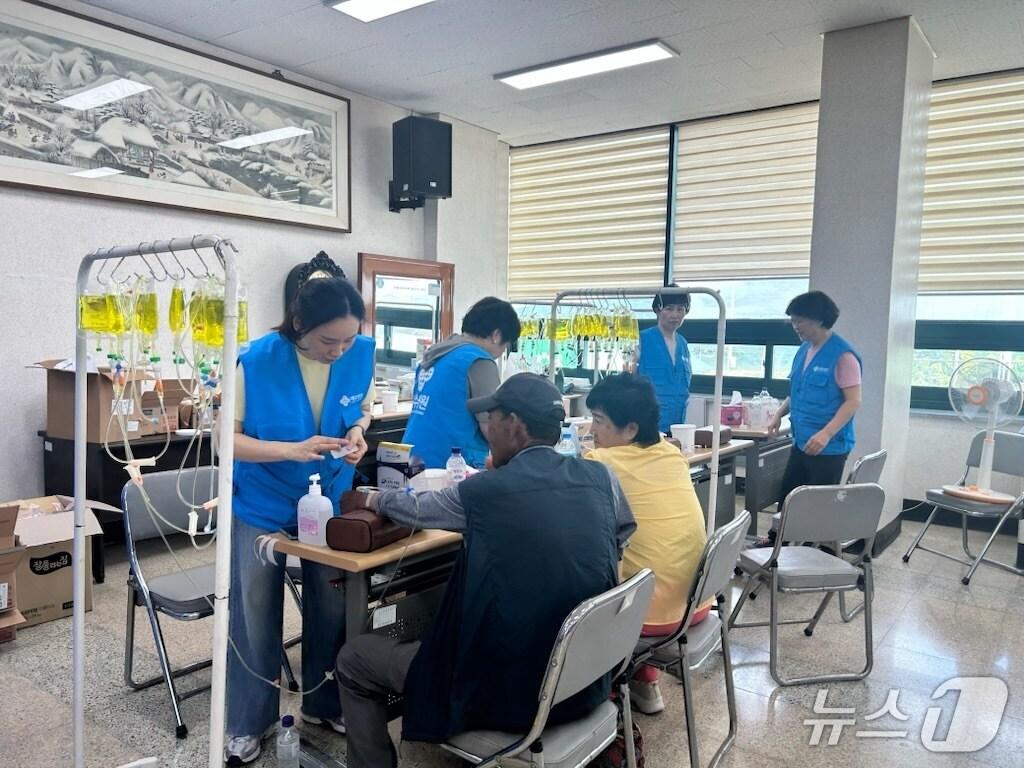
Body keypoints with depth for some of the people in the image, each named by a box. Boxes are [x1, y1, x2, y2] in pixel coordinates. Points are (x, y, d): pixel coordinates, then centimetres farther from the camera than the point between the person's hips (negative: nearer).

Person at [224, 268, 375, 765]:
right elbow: (230, 439, -18)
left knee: (331, 609, 14)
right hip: (262, 506, -3)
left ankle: (324, 703, 38)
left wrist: (357, 431, -18)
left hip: (330, 500, 3)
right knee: (256, 616, 10)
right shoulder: (258, 361, -24)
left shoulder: (362, 353, -13)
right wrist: (293, 449, -32)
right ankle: (248, 723, 30)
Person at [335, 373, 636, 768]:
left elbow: (418, 509, 4)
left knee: (353, 659, 12)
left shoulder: (483, 492, -16)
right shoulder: (600, 478, -5)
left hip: (507, 692, -5)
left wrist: (371, 500, 27)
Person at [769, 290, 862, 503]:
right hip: (801, 443, 8)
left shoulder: (842, 355, -14)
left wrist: (826, 434, -27)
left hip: (829, 447, -8)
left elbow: (853, 401, -17)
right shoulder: (804, 350, 10)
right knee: (788, 498, 11)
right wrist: (779, 414, 5)